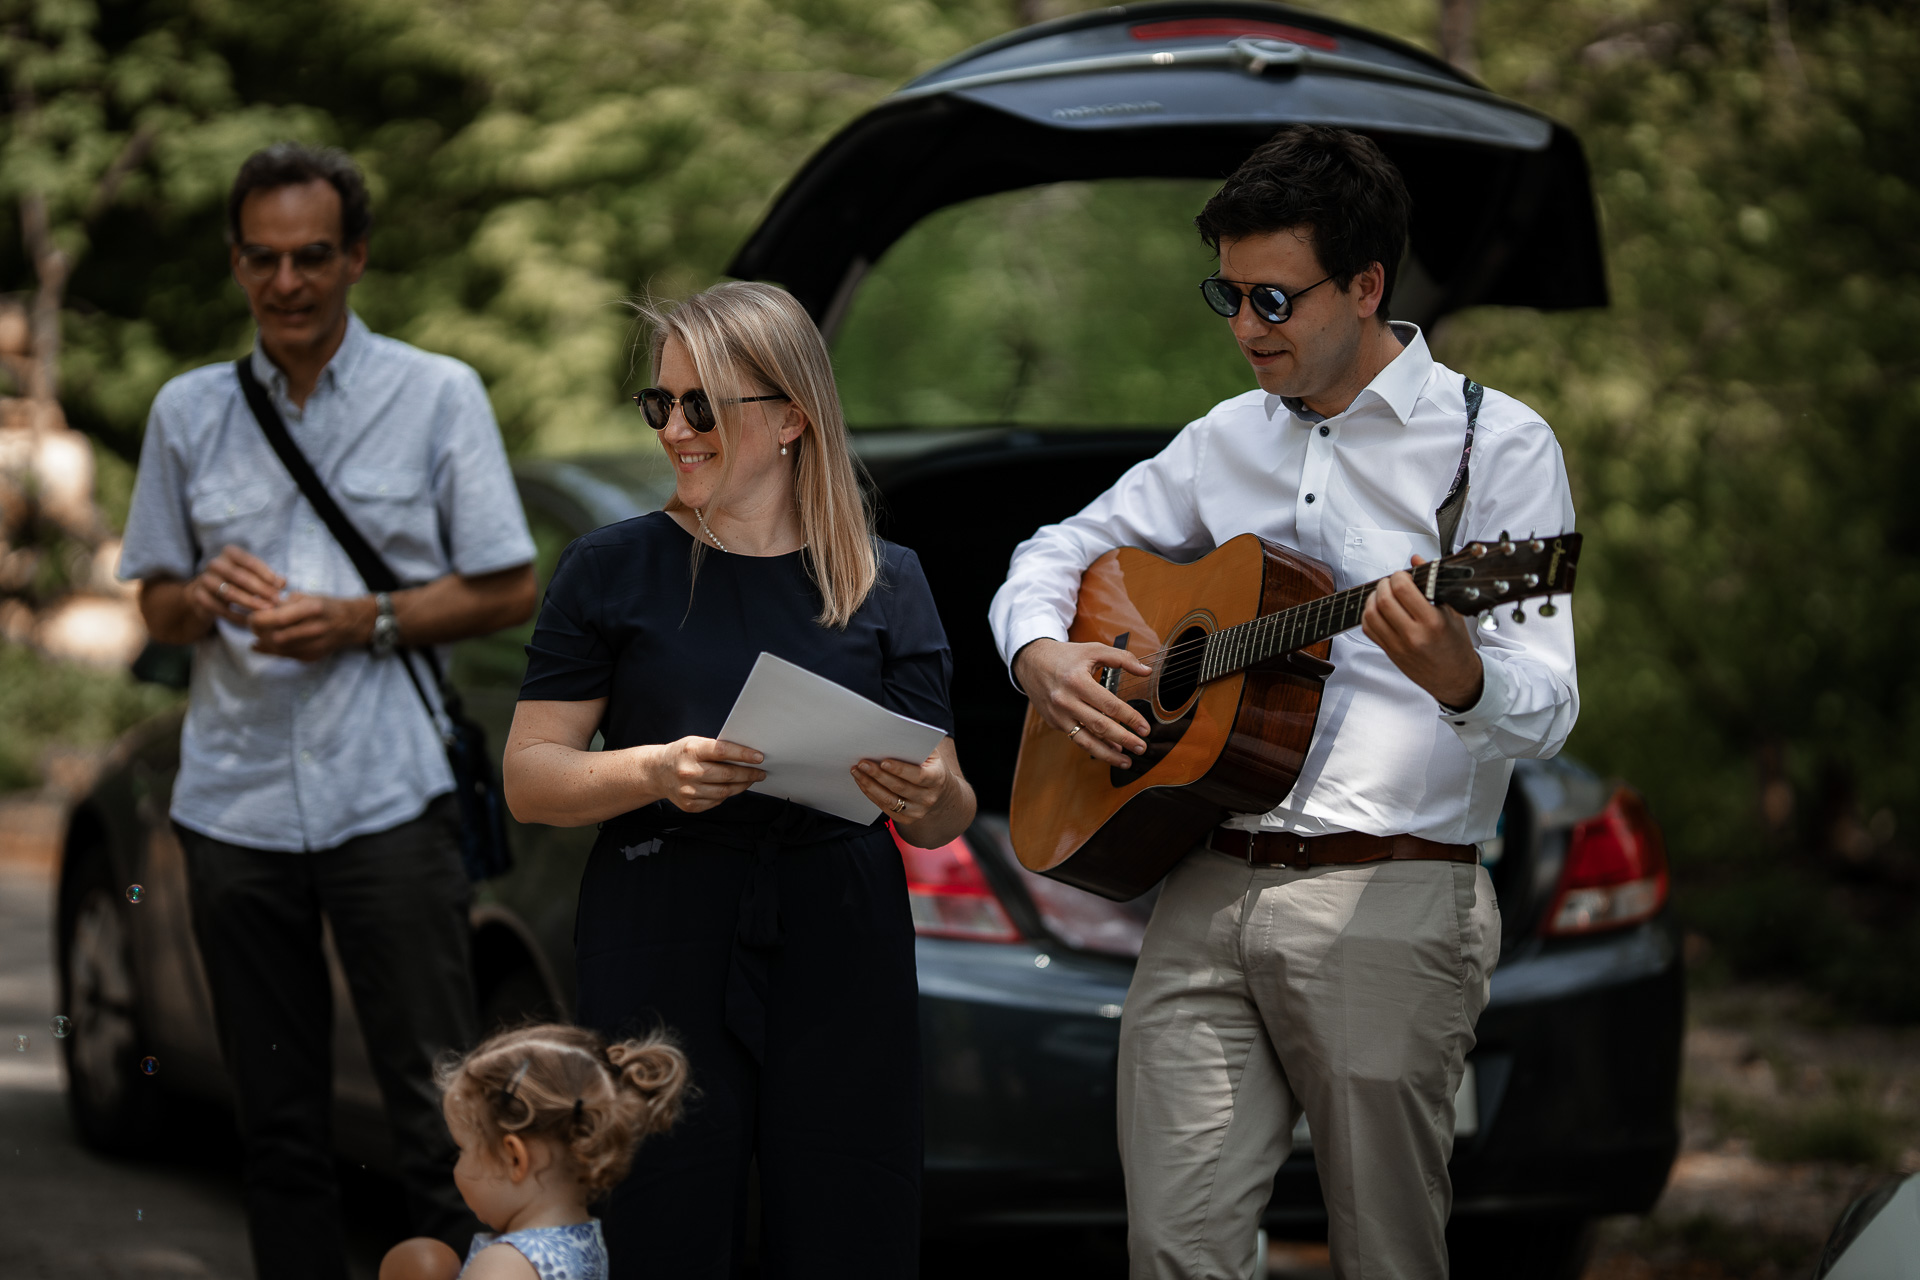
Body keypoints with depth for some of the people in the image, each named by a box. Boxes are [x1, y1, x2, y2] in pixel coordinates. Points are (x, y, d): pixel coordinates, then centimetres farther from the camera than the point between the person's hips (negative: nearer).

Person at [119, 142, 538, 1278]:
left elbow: (509, 590, 3)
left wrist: (364, 622, -11)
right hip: (236, 797, 3)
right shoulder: (189, 411, 12)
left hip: (389, 792, -3)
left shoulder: (439, 395, 4)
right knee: (278, 1122, 7)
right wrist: (207, 597, -7)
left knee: (438, 1112, -6)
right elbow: (157, 606, 17)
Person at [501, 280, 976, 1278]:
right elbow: (528, 778, 3)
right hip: (660, 949, -1)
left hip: (841, 948, 1)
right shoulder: (612, 571, 5)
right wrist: (656, 772, -15)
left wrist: (928, 799, -13)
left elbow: (946, 820, 10)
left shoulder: (884, 584, 8)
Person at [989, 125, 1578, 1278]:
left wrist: (1459, 677, -31)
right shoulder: (1229, 441, 18)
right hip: (1206, 889, 5)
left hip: (1388, 900, -5)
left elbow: (1546, 710, -8)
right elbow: (1061, 551, 28)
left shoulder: (1495, 443, 0)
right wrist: (1040, 652, 5)